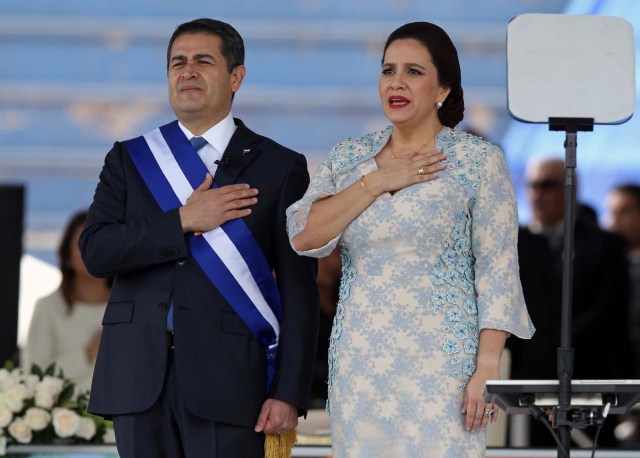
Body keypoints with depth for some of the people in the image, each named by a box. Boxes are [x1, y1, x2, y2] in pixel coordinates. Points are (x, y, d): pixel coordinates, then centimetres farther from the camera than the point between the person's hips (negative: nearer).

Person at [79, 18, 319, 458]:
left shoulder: (279, 168, 5)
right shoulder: (130, 160, 14)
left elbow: (299, 290, 0)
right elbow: (95, 252, 0)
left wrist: (288, 393, -7)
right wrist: (184, 222, -10)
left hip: (227, 379, -3)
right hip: (140, 380, 3)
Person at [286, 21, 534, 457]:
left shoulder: (479, 160, -1)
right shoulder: (348, 157, 11)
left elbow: (497, 271, -5)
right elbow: (304, 236, -2)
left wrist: (487, 368, -13)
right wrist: (377, 181, -8)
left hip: (442, 367, -4)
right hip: (359, 367, 4)